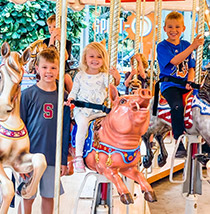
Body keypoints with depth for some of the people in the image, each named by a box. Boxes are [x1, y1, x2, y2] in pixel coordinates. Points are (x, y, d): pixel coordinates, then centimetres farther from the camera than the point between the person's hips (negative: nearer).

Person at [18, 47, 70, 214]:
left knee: (49, 196, 13)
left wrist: (64, 159, 3)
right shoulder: (27, 95, -4)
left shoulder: (63, 96, 2)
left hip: (54, 157, 2)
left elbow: (66, 129, 5)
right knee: (27, 198, 7)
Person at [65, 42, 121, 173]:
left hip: (99, 110, 2)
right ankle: (78, 156, -25)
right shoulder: (80, 75, 8)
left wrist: (116, 78, -34)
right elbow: (75, 90, 15)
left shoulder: (104, 75, 6)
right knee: (83, 123, -31)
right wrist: (71, 98, -5)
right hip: (82, 109, -2)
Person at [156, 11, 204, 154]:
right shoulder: (162, 46, -2)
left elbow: (191, 68, 13)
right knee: (178, 106, -31)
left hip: (185, 85, 5)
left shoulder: (186, 45, 14)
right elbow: (175, 61, -19)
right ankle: (179, 141, -19)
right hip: (170, 85, -5)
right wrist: (193, 46, -23)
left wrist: (189, 82, -7)